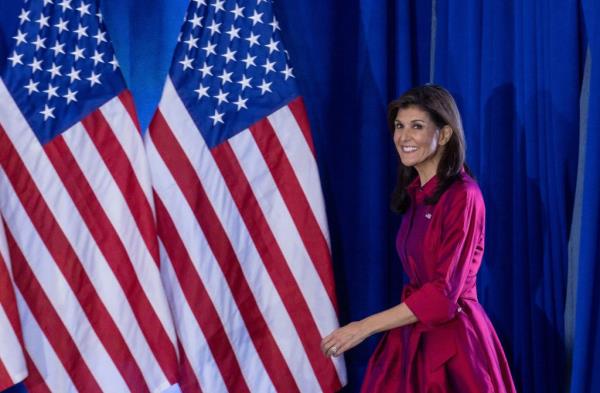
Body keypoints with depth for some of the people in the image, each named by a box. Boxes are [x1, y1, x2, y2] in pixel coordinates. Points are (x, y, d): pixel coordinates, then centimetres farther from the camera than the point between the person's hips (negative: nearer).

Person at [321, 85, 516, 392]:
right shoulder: (415, 193, 8)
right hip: (416, 334, 7)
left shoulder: (462, 196, -16)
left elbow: (445, 291, -20)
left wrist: (365, 327, -21)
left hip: (453, 336, -7)